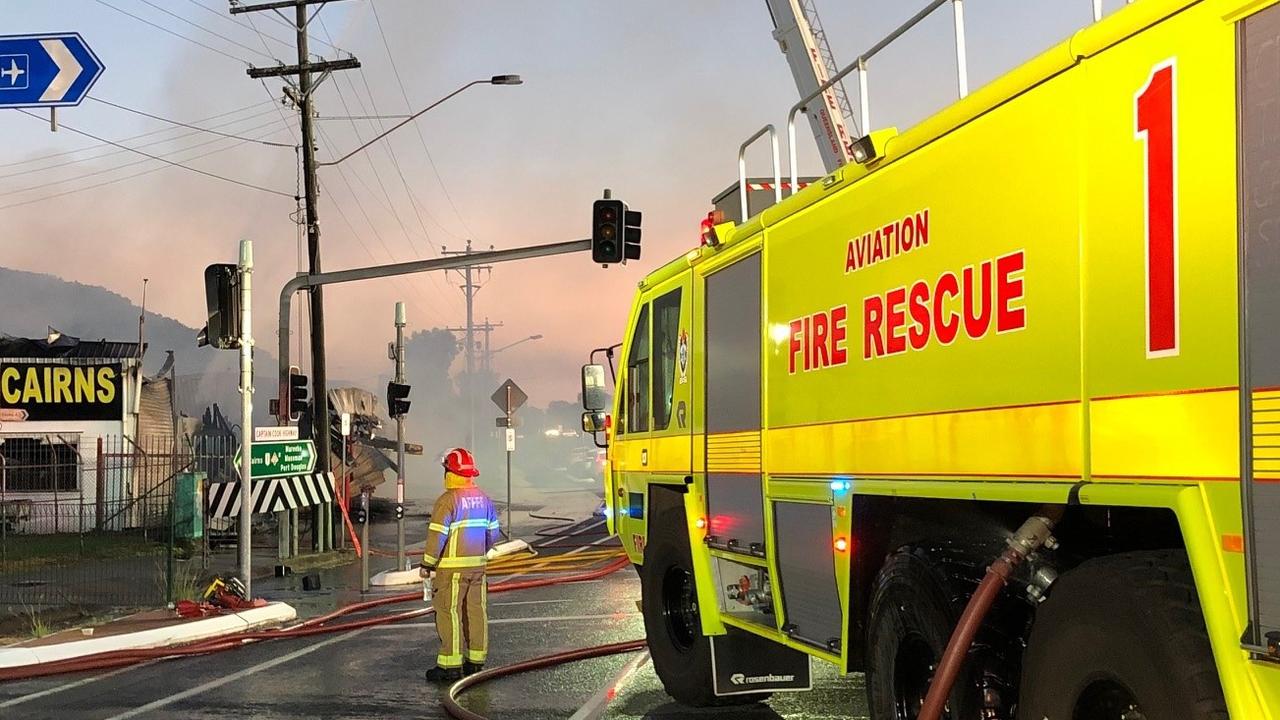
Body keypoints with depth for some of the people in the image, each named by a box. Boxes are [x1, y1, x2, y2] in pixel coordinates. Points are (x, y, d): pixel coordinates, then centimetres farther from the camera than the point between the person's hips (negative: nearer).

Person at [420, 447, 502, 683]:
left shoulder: (447, 501, -14)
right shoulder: (483, 498, 9)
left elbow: (437, 536, -16)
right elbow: (493, 533, 14)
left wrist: (427, 564, -8)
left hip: (451, 567, -7)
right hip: (477, 566, 7)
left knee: (449, 612, -3)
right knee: (476, 611, 11)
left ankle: (450, 665, -3)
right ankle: (476, 660, 18)